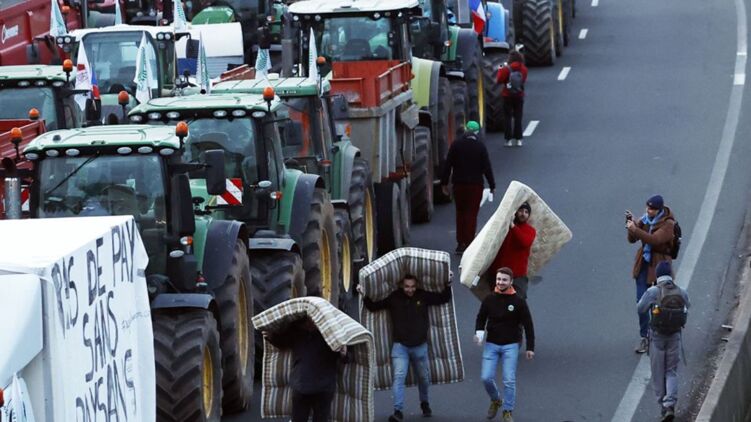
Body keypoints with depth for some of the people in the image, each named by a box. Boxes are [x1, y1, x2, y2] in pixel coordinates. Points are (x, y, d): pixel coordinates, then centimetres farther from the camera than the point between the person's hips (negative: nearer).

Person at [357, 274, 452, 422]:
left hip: (420, 346, 2)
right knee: (399, 376, -17)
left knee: (423, 377, 18)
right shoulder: (393, 298, -5)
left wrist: (448, 285, 0)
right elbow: (373, 307, -1)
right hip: (400, 346, -2)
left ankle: (425, 404, 43)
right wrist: (364, 296, -13)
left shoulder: (423, 296, -2)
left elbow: (443, 298, 9)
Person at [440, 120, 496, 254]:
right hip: (475, 184, -2)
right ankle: (468, 243, -4)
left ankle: (460, 243, 11)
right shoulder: (480, 147, -5)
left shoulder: (456, 145, -1)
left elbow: (447, 165, 0)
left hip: (459, 184, 2)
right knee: (472, 213, 1)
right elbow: (487, 167, -4)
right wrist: (492, 185, 3)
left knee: (460, 212, 13)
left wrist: (444, 183, 7)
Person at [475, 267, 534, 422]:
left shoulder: (518, 302, -7)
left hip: (510, 346, -2)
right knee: (486, 377, -4)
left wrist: (530, 347, -2)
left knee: (509, 380, -4)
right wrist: (479, 332, -9)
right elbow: (481, 318, 11)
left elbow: (528, 325, -1)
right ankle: (495, 400, 25)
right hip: (491, 345, 2)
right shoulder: (489, 299, -2)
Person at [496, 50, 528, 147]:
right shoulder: (523, 69, -5)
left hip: (508, 96, -3)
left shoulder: (507, 69, -18)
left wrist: (501, 70, 2)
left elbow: (499, 80, -13)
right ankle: (518, 140, 10)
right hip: (519, 96, 3)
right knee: (518, 118, 11)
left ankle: (509, 140, 3)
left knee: (507, 118, 5)